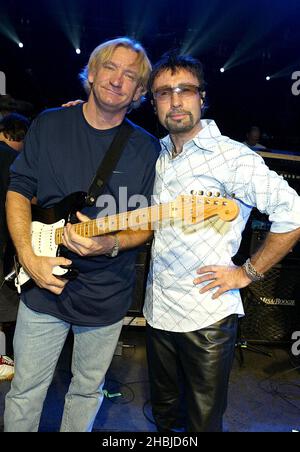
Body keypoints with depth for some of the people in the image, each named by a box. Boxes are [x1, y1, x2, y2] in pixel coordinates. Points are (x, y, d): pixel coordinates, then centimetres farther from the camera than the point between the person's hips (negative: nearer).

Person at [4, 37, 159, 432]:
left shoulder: (147, 149, -3)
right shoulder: (48, 125, 0)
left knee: (87, 391, 20)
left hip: (107, 295, 0)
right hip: (41, 286, 1)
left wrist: (110, 244, -22)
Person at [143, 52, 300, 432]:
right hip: (157, 308, 6)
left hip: (206, 316, -6)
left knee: (203, 421, 14)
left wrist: (247, 273, -14)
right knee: (163, 410, 26)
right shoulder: (158, 153, 6)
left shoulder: (231, 156, -15)